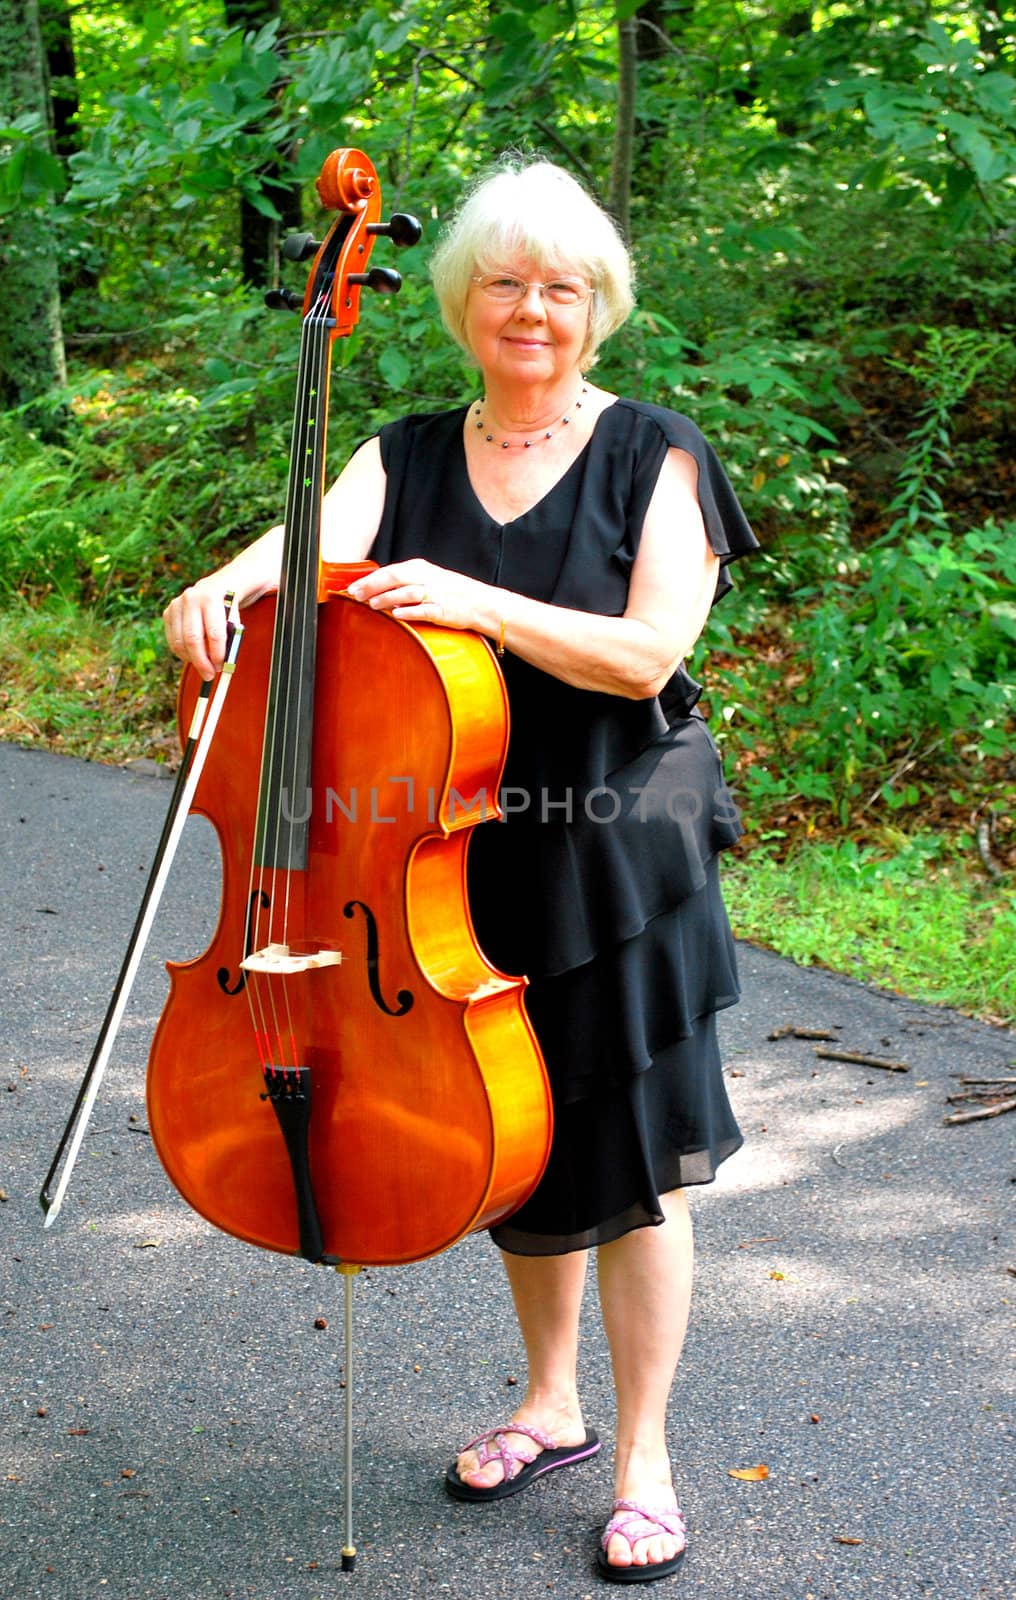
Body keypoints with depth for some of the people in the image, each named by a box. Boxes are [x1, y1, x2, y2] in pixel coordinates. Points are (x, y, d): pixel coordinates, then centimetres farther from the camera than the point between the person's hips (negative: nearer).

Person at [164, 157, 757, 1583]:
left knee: (627, 1162, 1)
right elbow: (318, 544, -13)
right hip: (464, 854, 4)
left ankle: (643, 1462, 19)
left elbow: (646, 654, -15)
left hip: (616, 856, -3)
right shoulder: (411, 458, 7)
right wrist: (227, 582, -34)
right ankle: (552, 1406, 37)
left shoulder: (654, 453, -4)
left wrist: (481, 603, -26)